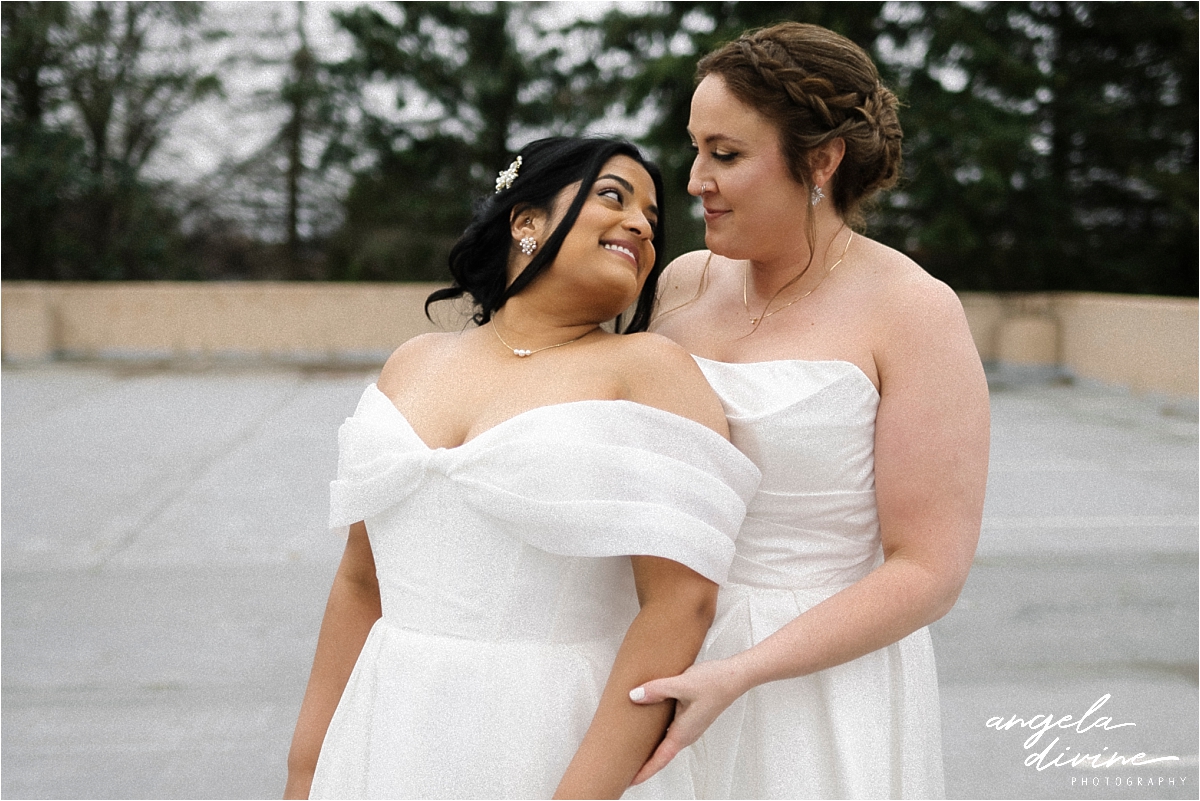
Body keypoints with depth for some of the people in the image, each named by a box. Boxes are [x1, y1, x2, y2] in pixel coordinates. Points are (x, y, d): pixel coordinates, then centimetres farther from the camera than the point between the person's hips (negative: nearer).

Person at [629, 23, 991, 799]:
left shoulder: (913, 312, -12)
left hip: (824, 688, -4)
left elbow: (928, 571, -14)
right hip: (671, 666, 5)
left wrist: (737, 674, -22)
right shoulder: (684, 283, 3)